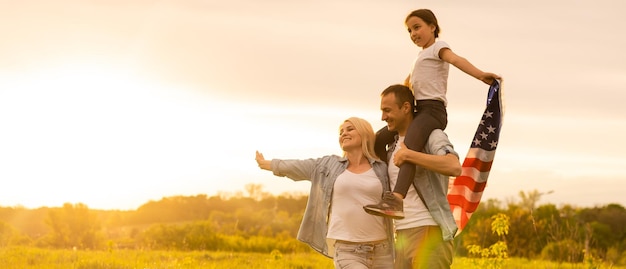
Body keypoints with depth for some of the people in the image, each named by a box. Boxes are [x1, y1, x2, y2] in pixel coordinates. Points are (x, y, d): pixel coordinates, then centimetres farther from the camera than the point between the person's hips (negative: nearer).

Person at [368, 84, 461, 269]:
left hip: (430, 233, -8)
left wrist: (408, 154, -24)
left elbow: (454, 167, -26)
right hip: (403, 235, 8)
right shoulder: (394, 147, 19)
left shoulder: (432, 136, -5)